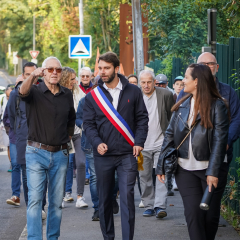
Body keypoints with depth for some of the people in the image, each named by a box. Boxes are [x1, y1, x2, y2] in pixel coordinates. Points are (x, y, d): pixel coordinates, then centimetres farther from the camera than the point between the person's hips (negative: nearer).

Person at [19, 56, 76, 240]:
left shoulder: (67, 95, 9)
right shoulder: (35, 91, -5)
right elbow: (23, 92, -30)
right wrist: (32, 76, -48)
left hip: (60, 154, 4)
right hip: (36, 153, -4)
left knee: (57, 201, 9)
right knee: (35, 199, -10)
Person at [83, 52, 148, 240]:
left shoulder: (133, 91, 4)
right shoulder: (93, 95, 4)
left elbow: (142, 118, 6)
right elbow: (88, 123, 4)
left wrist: (139, 142, -6)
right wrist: (97, 143, -13)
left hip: (127, 154, -1)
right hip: (103, 155, 2)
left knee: (127, 198, -8)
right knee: (104, 199, 8)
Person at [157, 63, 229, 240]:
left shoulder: (217, 105, -7)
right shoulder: (182, 106, 7)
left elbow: (220, 140, -12)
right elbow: (170, 135, 9)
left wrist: (213, 172, -19)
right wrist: (161, 166, 4)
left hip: (208, 168, -3)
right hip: (185, 169, 3)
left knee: (211, 212, 5)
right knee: (193, 212, -3)